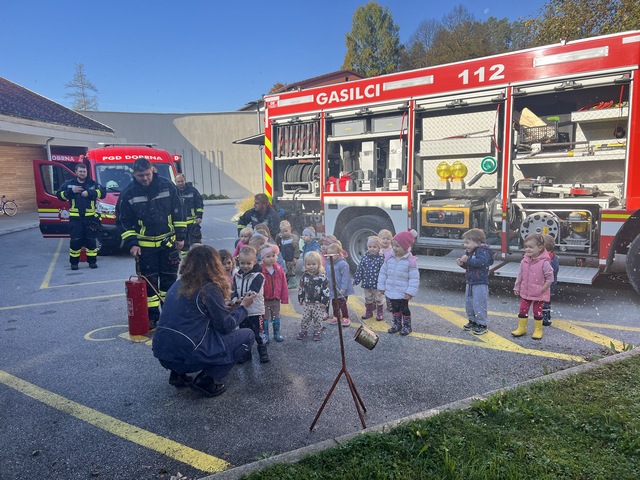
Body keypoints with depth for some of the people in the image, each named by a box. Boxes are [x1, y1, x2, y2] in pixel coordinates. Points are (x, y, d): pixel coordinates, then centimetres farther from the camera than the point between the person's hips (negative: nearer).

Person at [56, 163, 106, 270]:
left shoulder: (92, 184, 7)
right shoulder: (69, 184, 9)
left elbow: (102, 193, -5)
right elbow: (59, 195, 3)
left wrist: (89, 193, -17)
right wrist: (71, 191, -12)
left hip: (90, 217, 0)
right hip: (75, 218, 0)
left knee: (91, 240, 3)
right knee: (75, 240, 0)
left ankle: (92, 261, 12)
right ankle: (74, 262, 11)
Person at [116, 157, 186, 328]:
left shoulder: (167, 186, -6)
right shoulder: (128, 193, -7)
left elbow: (178, 212, 1)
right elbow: (123, 221, 0)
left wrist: (180, 236, -1)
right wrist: (131, 243, -8)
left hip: (168, 242, 1)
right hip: (145, 245, -1)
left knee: (169, 279, 9)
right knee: (149, 282, 3)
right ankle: (152, 316, 14)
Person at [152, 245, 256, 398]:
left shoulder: (178, 284, 10)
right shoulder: (209, 288, -11)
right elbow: (226, 326, -6)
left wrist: (223, 305, 24)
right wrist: (244, 306, 9)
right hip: (186, 356, -8)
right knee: (247, 336, 5)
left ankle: (178, 374, 18)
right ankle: (206, 380, -1)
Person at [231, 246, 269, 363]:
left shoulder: (258, 276, -13)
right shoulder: (237, 276, 4)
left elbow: (253, 292, -23)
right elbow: (234, 290, 1)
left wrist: (242, 299, -36)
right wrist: (234, 298, -21)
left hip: (256, 311, -5)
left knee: (258, 334, 4)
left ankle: (263, 353, 21)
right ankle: (246, 354, 31)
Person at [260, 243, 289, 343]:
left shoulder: (279, 268, -6)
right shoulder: (260, 270, -16)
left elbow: (284, 284, -2)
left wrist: (284, 298, -2)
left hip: (276, 299, 3)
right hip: (264, 300, -3)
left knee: (276, 318, 18)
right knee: (265, 319, 11)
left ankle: (277, 334, 32)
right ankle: (265, 335, 24)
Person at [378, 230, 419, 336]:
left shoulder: (411, 261, -18)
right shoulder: (389, 259, -3)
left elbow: (414, 278, -16)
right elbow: (383, 273, 6)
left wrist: (410, 292, -18)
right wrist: (382, 286, 6)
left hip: (403, 293, -5)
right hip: (391, 291, 5)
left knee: (404, 308, 9)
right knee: (395, 308, 18)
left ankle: (407, 326, 27)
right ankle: (397, 324, 35)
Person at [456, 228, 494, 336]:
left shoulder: (483, 251, -16)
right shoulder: (470, 252, 12)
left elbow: (481, 262, -34)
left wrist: (468, 260, -32)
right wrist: (462, 263, 0)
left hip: (480, 283, -9)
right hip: (470, 282, 10)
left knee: (478, 304, -6)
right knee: (468, 303, 16)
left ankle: (482, 325, 5)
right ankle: (472, 321, 30)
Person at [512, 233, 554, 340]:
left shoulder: (544, 262, -20)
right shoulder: (525, 261, -3)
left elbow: (550, 278, -16)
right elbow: (520, 275, 6)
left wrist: (542, 289, -16)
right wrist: (517, 287, 7)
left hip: (539, 295, -5)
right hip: (525, 292, 5)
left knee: (537, 312, 8)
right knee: (522, 310, 11)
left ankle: (538, 330, 24)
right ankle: (521, 328, 25)